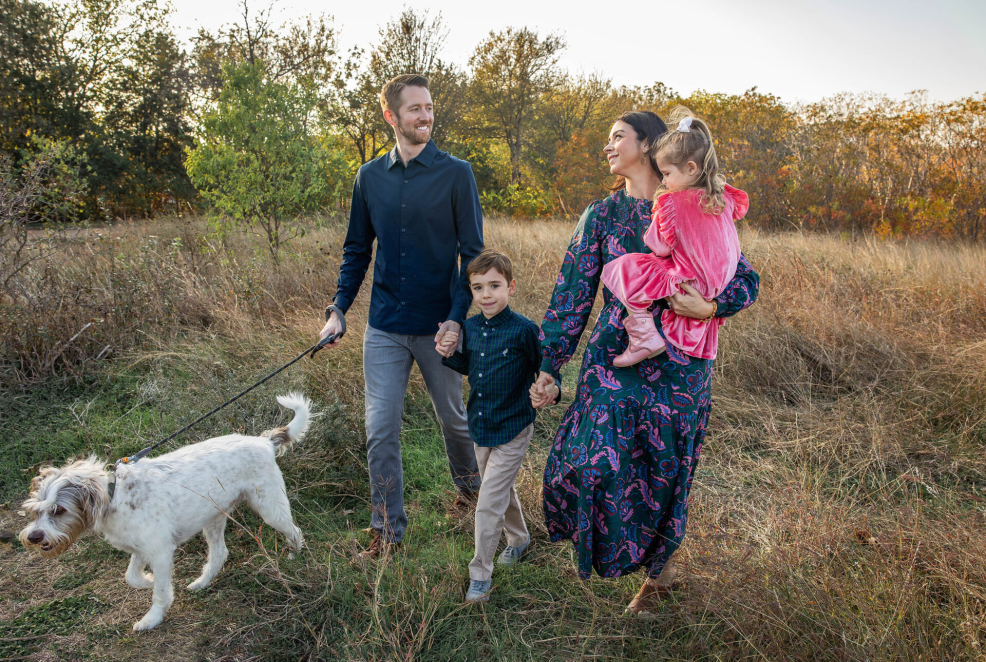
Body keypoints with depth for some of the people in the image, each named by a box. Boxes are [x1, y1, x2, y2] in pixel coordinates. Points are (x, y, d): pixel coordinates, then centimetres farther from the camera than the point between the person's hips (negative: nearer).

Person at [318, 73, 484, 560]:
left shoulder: (456, 174, -5)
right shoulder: (370, 177, 6)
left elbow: (472, 252, -5)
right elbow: (357, 250, 12)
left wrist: (457, 316, -15)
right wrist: (338, 308, 2)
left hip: (437, 326, -2)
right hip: (384, 327, 3)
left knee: (452, 417, 16)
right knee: (380, 429, 3)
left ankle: (469, 486, 44)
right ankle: (387, 528, 18)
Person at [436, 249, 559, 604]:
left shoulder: (524, 330, -18)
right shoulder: (470, 328, -1)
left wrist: (551, 390, -32)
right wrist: (449, 355, -5)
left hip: (512, 431, -6)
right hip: (481, 427, 6)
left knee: (489, 504, -3)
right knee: (502, 491, 25)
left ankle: (480, 575, 14)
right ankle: (518, 538, 51)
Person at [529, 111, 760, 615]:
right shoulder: (601, 214, 8)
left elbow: (747, 278, 5)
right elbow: (572, 293, 4)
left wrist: (709, 308, -17)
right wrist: (549, 366, -2)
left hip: (679, 364, -1)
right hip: (615, 360, 1)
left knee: (664, 475, 8)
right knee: (597, 464, -14)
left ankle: (656, 571, 35)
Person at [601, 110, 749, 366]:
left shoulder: (672, 202, -17)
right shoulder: (723, 199, 2)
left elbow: (660, 246, -11)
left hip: (688, 284, -8)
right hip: (721, 284, 8)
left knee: (626, 268, -8)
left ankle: (645, 338, -10)